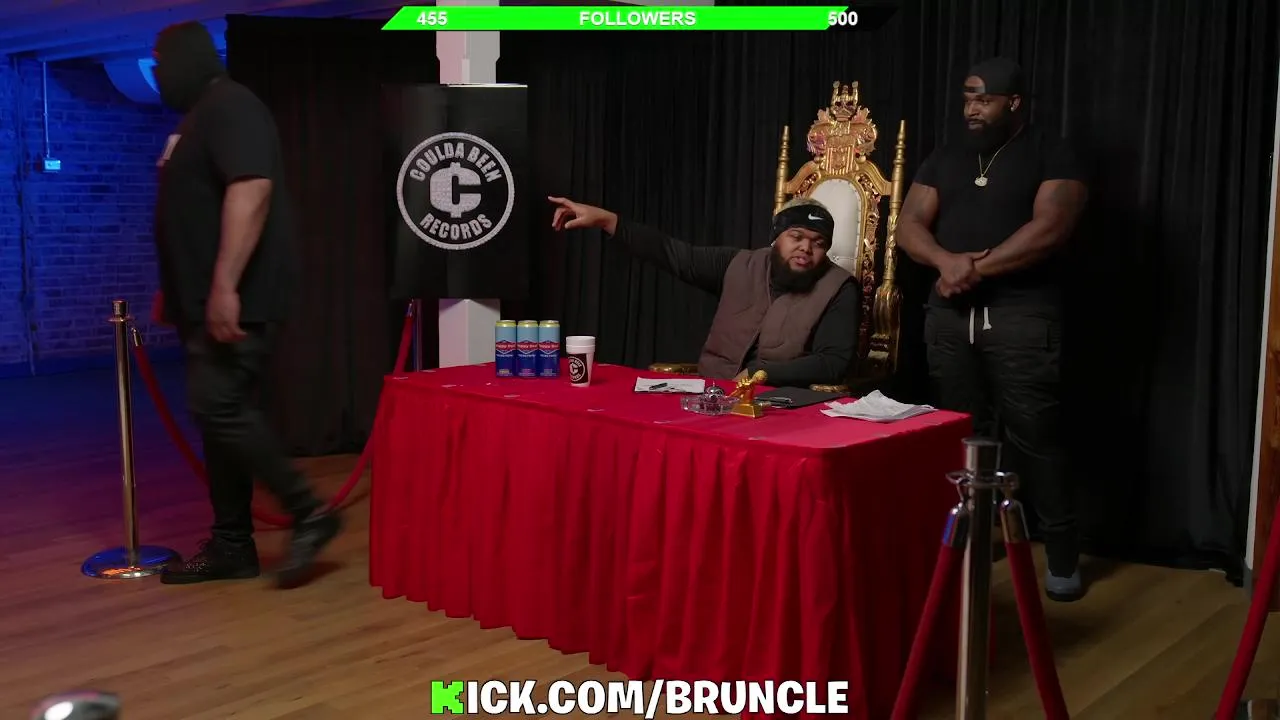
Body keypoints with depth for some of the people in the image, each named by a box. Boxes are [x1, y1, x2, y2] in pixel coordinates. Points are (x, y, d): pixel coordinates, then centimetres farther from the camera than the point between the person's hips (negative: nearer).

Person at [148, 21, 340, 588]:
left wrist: (225, 287, -31)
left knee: (219, 408, -16)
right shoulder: (199, 116, 21)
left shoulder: (230, 107, -11)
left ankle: (309, 514, -6)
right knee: (218, 413, 9)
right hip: (205, 301, 10)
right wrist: (176, 290, 27)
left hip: (236, 300, -10)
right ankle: (231, 546, 14)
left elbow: (251, 190, -25)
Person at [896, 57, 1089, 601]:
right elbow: (908, 225, 7)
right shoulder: (944, 160, 16)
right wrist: (947, 262, -14)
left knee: (1033, 438, -7)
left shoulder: (1050, 156, 1)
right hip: (950, 314, 5)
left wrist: (977, 269, -15)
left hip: (1022, 315, -5)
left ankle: (1063, 558, 2)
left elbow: (1049, 228, -13)